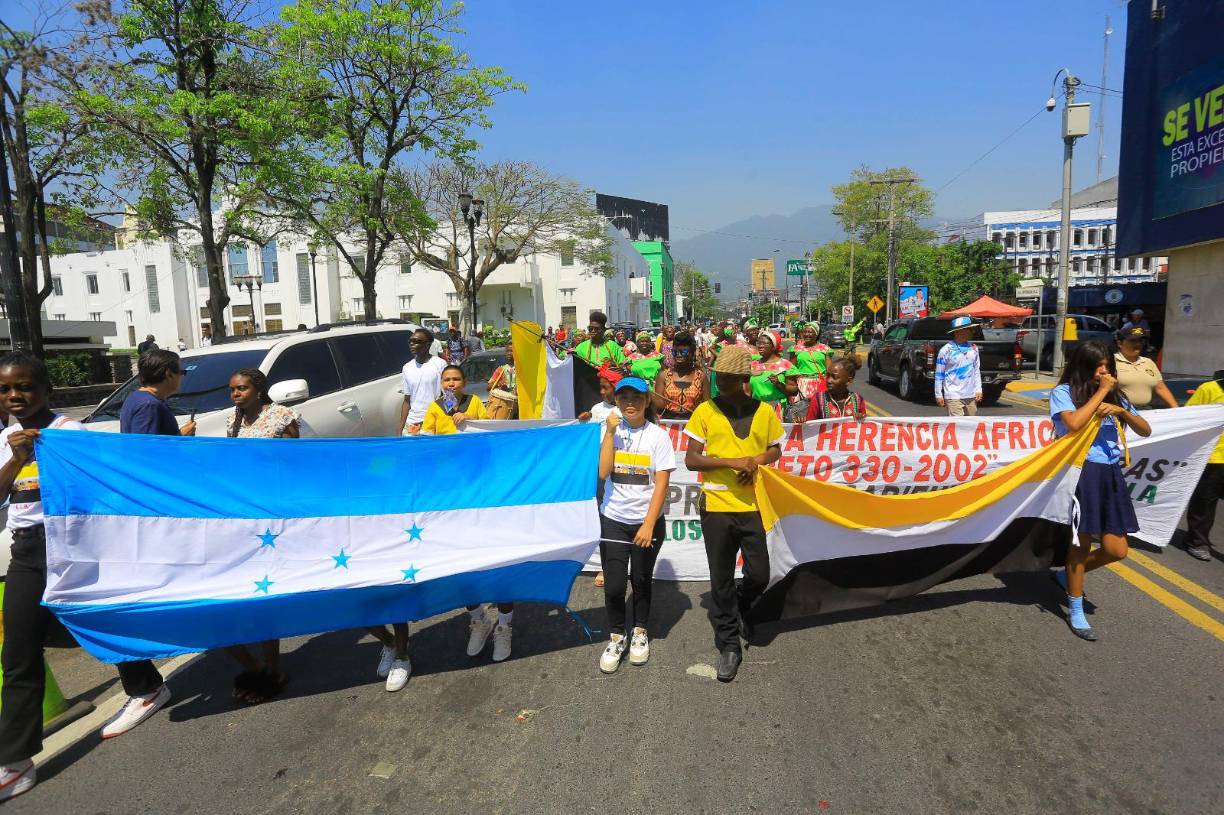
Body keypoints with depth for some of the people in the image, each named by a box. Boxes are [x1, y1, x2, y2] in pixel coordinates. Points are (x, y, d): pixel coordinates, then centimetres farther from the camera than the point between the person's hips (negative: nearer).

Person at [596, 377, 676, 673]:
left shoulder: (658, 435, -5)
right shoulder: (610, 430, -1)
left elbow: (661, 484, -9)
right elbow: (602, 472, -14)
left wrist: (648, 525, -14)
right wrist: (610, 432, -15)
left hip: (647, 521, -1)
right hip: (613, 520, 1)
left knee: (641, 580, 12)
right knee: (614, 583, 0)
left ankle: (640, 632, 35)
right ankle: (617, 637, 22)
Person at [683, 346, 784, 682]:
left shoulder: (764, 411, 2)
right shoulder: (705, 411, -3)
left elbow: (775, 450, 14)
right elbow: (690, 459, -5)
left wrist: (756, 460, -8)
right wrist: (732, 461, -17)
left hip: (754, 506, 1)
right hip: (717, 507, -1)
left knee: (759, 575, 7)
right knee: (721, 581, 7)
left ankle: (739, 610, 41)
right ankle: (728, 646, 24)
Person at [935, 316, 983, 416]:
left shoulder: (973, 348, 9)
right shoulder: (946, 350, -7)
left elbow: (977, 370, 16)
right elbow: (939, 374, -4)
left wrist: (978, 390, 9)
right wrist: (938, 395, -5)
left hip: (971, 396, 6)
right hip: (954, 396, -6)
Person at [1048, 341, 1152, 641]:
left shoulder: (1114, 395, 16)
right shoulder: (1063, 392, -1)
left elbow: (1146, 430, 12)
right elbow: (1074, 423, -20)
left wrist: (1121, 409, -6)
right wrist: (1100, 391, -10)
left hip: (1110, 474, 6)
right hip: (1080, 472, -6)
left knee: (1116, 550, 3)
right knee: (1082, 543, 1)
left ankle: (1066, 575, 30)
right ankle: (1076, 612, 18)